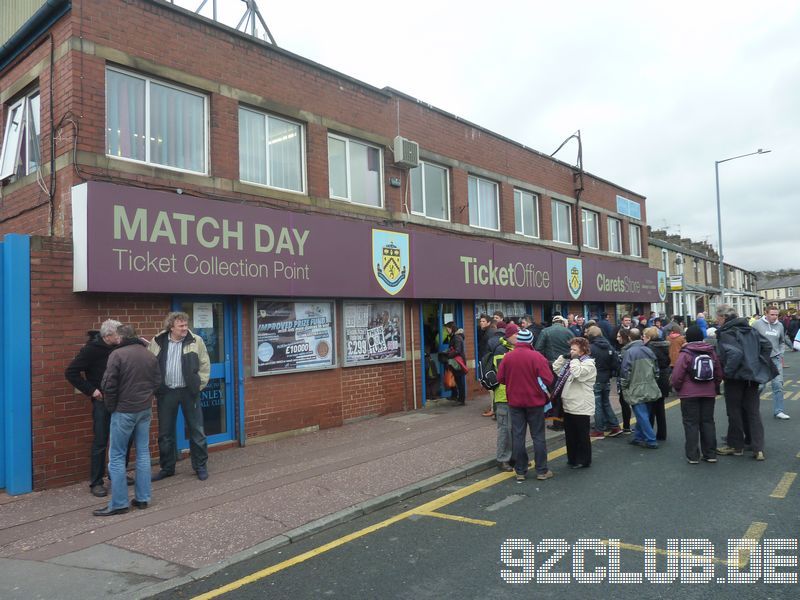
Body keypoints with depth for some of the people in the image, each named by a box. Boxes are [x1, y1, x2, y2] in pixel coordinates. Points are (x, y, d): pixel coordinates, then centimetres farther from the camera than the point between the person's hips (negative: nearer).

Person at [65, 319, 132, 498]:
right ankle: (96, 482, 9)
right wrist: (91, 390, -15)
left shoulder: (118, 346, 1)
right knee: (100, 442, -1)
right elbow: (71, 372, -14)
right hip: (102, 400, -5)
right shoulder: (92, 349, -14)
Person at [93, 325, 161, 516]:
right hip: (145, 409, 6)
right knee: (143, 453, 11)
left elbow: (109, 385, -13)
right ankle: (143, 498, 16)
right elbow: (157, 381, 11)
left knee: (117, 456, 2)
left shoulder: (117, 354, -11)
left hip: (124, 411, -6)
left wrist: (110, 406, 1)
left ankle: (119, 503, 5)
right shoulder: (150, 355, 6)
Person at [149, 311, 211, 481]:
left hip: (189, 392, -1)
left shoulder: (196, 341, -4)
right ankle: (167, 468, 26)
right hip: (166, 392, 2)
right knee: (165, 433, 11)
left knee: (197, 431, 5)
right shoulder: (157, 342, 0)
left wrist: (199, 385, -3)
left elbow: (205, 365, 0)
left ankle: (201, 466, 18)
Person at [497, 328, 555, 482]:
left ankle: (520, 472, 13)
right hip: (535, 401, -2)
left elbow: (500, 378, 0)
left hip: (515, 401, 2)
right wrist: (534, 381, 4)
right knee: (538, 436, 8)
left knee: (518, 436, 8)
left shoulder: (508, 357, -6)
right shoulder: (537, 357, -14)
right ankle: (542, 471, 14)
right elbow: (548, 379, -17)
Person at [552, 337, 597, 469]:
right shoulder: (570, 362, 15)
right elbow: (555, 369, 12)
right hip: (568, 405, 8)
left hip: (581, 407, -8)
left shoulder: (589, 364, -11)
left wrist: (575, 359, -18)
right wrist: (563, 357, 3)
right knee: (570, 434, 15)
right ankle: (572, 458, 28)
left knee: (582, 435, 4)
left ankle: (584, 461, 16)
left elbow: (577, 374, -28)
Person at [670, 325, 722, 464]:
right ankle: (710, 454, 16)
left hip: (689, 394, -4)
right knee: (708, 422, 13)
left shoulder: (685, 354, -11)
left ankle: (693, 455, 4)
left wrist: (677, 388, 5)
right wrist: (714, 387, 21)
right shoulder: (711, 352, 4)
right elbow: (719, 374, 8)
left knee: (691, 423, 3)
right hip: (709, 393, 4)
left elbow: (676, 377, -13)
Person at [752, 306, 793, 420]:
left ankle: (778, 411, 8)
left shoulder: (780, 325, 6)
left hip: (776, 359, 4)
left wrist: (781, 355, 9)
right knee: (760, 384, -1)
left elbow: (782, 342, 19)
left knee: (778, 384, 0)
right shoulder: (757, 324, -8)